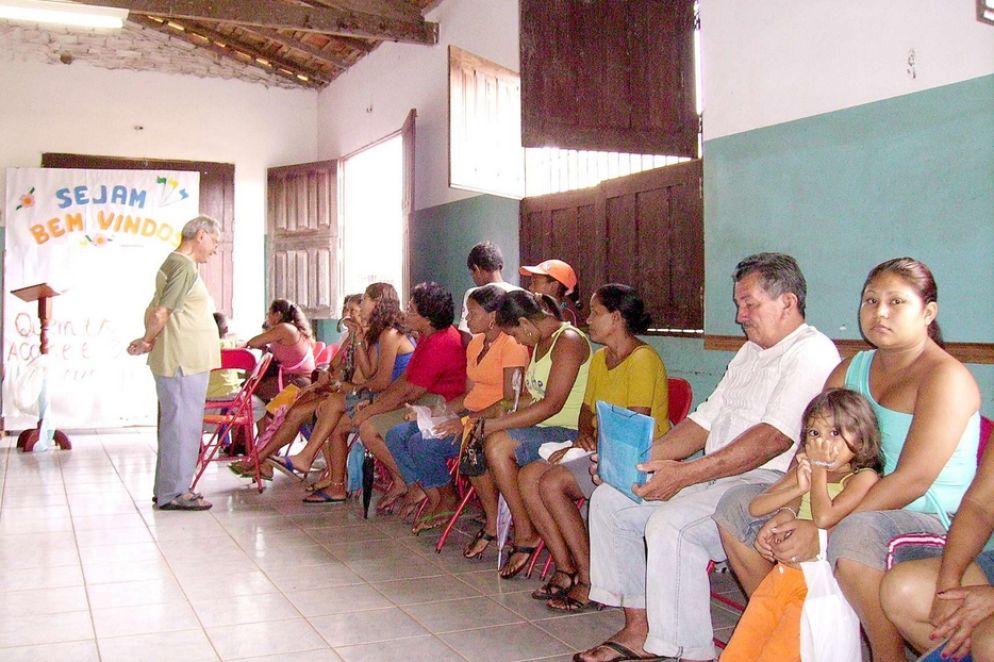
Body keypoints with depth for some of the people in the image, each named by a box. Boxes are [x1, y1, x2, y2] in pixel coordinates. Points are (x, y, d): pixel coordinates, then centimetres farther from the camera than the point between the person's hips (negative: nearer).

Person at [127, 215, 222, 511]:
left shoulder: (175, 263, 18)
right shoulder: (184, 267, -15)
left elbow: (155, 312, 19)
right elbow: (161, 314, -20)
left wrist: (148, 340, 8)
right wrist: (148, 341, -4)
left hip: (186, 361, 11)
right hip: (183, 362, -11)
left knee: (176, 424, 15)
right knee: (182, 425, -4)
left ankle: (168, 488, 24)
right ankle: (174, 493, 2)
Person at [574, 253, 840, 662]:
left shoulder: (812, 352, -11)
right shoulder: (750, 352, 20)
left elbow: (773, 439, -24)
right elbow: (705, 420, 17)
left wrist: (684, 474, -29)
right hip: (715, 476, 10)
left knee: (670, 524, -32)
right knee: (609, 499, 3)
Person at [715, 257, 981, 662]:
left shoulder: (946, 376, -13)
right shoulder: (851, 370, 11)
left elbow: (913, 479, -24)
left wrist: (818, 530, -28)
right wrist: (786, 515, -13)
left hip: (930, 519, -8)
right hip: (858, 504, 8)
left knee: (854, 533, -40)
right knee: (737, 507, 0)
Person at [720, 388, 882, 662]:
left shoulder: (863, 477, -7)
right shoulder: (806, 470, 13)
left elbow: (824, 518, -23)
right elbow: (756, 507, 6)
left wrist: (819, 472, -8)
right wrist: (799, 488, -9)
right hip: (783, 574, 7)